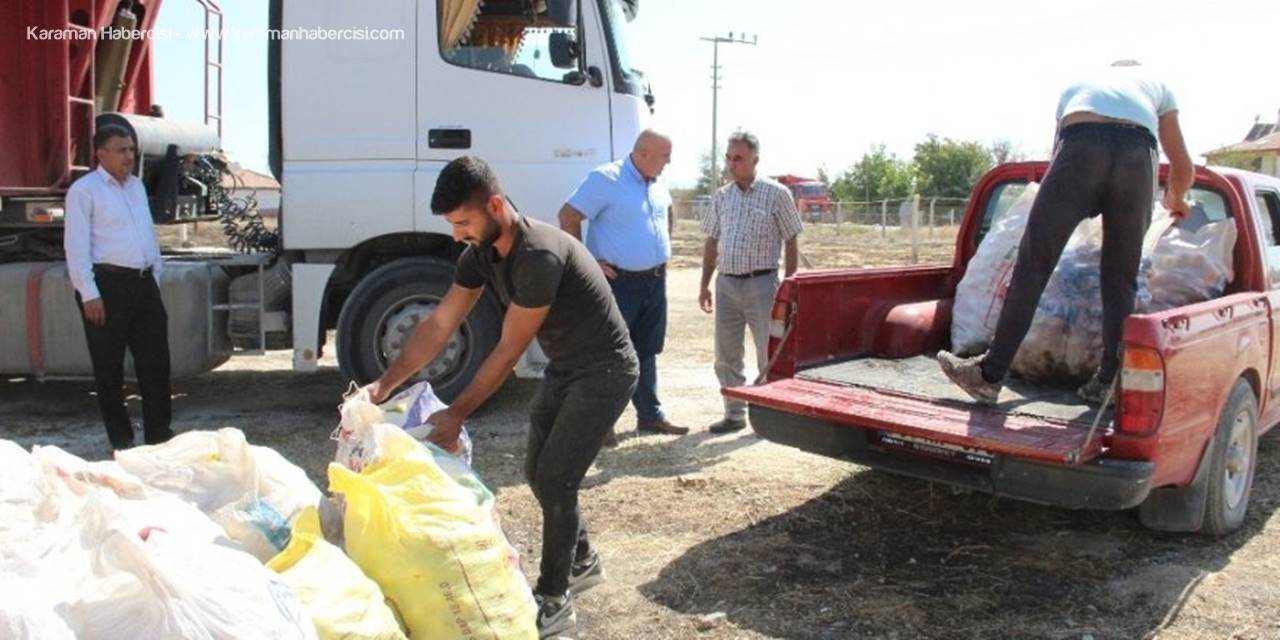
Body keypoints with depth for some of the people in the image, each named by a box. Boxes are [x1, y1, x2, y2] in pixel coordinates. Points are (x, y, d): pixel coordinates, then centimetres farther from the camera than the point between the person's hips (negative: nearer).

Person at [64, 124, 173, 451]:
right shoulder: (84, 190, -5)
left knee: (155, 359, 6)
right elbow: (76, 246, -10)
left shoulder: (137, 186, 16)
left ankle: (158, 432, 15)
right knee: (109, 366, 4)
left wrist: (156, 278, 17)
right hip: (108, 284, -6)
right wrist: (89, 294, -15)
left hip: (144, 283, 7)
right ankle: (120, 439, 13)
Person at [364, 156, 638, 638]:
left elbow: (508, 351, -27)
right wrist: (384, 385, -7)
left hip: (604, 371, -9)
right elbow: (439, 325, -2)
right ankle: (581, 561, 35)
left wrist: (457, 415, -21)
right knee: (539, 472, 14)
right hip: (563, 370, 9)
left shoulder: (540, 255, -32)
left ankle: (554, 600, 6)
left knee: (555, 478, -10)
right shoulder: (480, 253, -5)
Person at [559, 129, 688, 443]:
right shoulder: (605, 179, -14)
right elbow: (568, 216, -17)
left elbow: (668, 214, 31)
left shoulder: (657, 185, 10)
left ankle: (650, 416, 26)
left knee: (647, 352, 15)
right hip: (619, 282, -7)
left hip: (655, 280, 8)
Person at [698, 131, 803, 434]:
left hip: (761, 284, -5)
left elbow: (791, 242, -3)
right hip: (726, 284, 5)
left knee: (769, 354, 3)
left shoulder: (776, 194, -5)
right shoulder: (722, 196, 10)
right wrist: (705, 284, 13)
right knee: (726, 356, 10)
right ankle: (735, 414, 23)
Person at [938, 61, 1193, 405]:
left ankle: (989, 375, -2)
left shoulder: (1077, 86, 43)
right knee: (1121, 280, 12)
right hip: (1138, 151, 1)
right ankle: (1109, 382, 13)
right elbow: (1184, 168, 43)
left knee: (1033, 262, -1)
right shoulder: (1155, 84, 40)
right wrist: (1175, 200, 65)